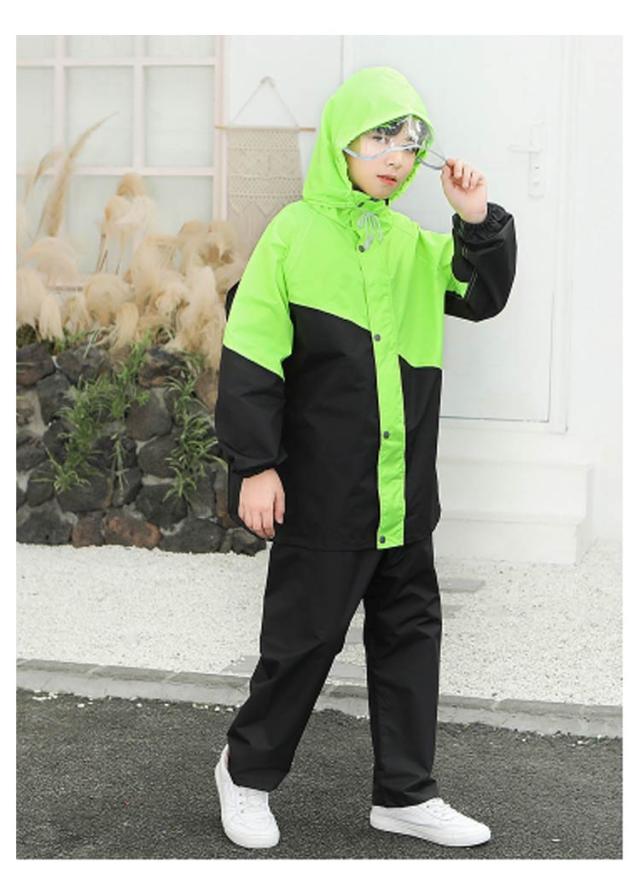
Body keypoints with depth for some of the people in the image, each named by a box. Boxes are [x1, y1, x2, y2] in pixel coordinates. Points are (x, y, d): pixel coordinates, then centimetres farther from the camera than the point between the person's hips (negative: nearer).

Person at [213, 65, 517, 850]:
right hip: (323, 490, -6)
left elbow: (483, 296, 9)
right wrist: (255, 465, -13)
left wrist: (478, 219, -6)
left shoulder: (413, 243, 9)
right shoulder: (294, 233, -8)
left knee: (410, 632, 11)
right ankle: (247, 769, 26)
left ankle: (404, 792, 24)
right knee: (304, 637, 4)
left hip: (404, 491, 6)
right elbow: (251, 354, -10)